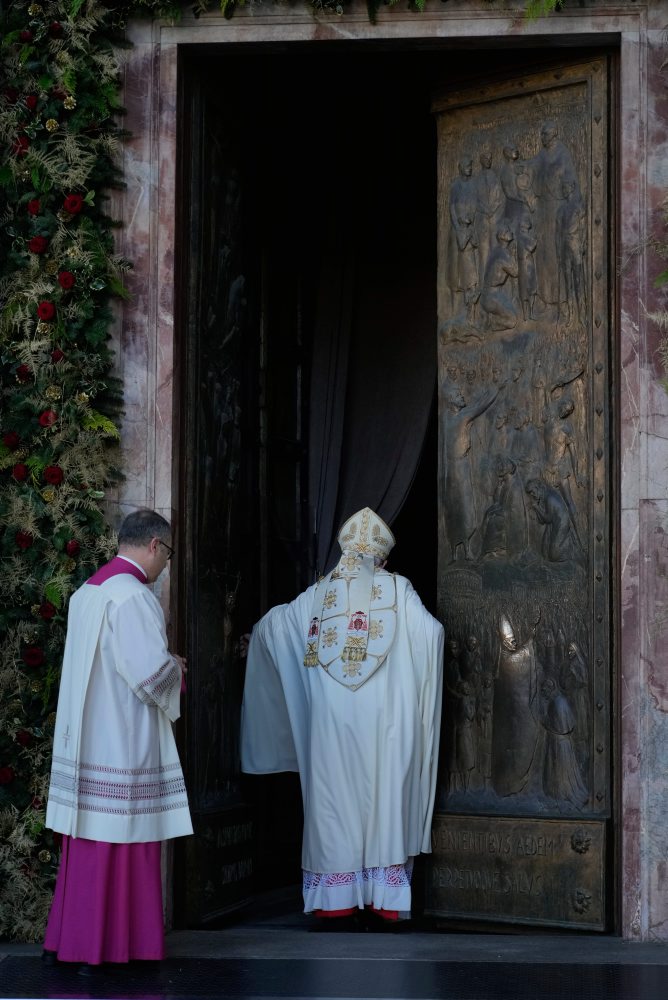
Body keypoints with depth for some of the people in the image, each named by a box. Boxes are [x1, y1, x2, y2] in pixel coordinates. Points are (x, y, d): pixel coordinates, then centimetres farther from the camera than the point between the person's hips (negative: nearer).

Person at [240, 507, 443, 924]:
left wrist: (260, 632, 32)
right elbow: (433, 632, -13)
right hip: (384, 720, -1)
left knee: (335, 796, 5)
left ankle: (336, 896, 5)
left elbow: (269, 626, 11)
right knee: (384, 795, 2)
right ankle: (386, 892, 1)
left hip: (331, 720, 1)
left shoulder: (320, 595, 7)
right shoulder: (399, 591, 0)